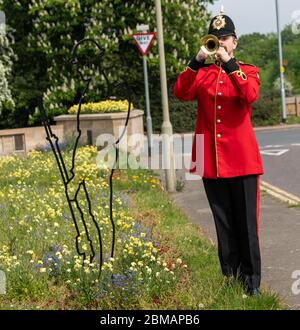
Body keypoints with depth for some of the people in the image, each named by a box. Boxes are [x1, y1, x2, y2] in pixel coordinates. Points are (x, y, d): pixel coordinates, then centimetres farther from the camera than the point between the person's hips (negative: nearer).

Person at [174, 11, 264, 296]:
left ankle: (251, 281, 6)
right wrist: (197, 61, -16)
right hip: (211, 161, 2)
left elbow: (250, 95, -16)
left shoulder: (248, 71, 6)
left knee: (247, 223, -1)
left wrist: (229, 63, -21)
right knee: (223, 224, 9)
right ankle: (229, 278, 17)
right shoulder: (201, 73, 11)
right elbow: (181, 93, -8)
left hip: (242, 160, -2)